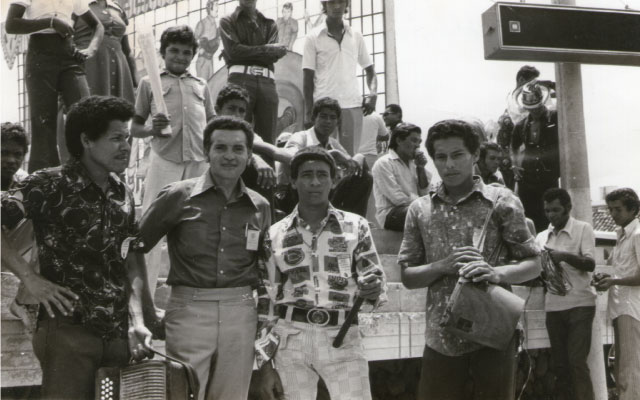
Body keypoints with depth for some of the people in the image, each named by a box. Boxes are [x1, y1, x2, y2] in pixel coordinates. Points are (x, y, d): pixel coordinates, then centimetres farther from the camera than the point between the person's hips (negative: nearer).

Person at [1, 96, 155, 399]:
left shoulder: (123, 195, 14)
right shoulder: (51, 185, -4)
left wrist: (137, 322, 4)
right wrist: (30, 279, -15)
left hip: (118, 336, 6)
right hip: (68, 331, -6)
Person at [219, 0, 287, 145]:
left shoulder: (269, 24, 23)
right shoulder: (228, 21, 16)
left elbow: (274, 55, 7)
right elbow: (233, 50, -1)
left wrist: (246, 53, -3)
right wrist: (267, 49, 2)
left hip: (267, 81, 3)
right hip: (240, 79, -2)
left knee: (267, 138, -6)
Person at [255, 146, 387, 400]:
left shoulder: (355, 227, 5)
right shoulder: (275, 235, 8)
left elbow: (376, 278, 6)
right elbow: (268, 299, 11)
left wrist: (373, 289, -19)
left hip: (342, 338, -1)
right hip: (290, 338, 1)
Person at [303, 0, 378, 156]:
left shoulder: (356, 36, 12)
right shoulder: (313, 38, 4)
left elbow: (370, 69, 19)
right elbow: (308, 78, 3)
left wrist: (373, 94, 1)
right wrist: (309, 112, -4)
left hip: (353, 106, 2)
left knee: (350, 156, 0)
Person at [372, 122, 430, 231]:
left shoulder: (412, 163, 17)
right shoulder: (383, 163, -7)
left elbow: (424, 193, 10)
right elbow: (398, 199, -16)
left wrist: (421, 168, 2)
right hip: (390, 213, -8)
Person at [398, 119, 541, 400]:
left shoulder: (501, 201, 1)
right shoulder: (419, 210, 8)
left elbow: (533, 264, 1)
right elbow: (407, 276, 8)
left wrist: (498, 273, -20)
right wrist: (443, 266, -12)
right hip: (441, 338, 2)